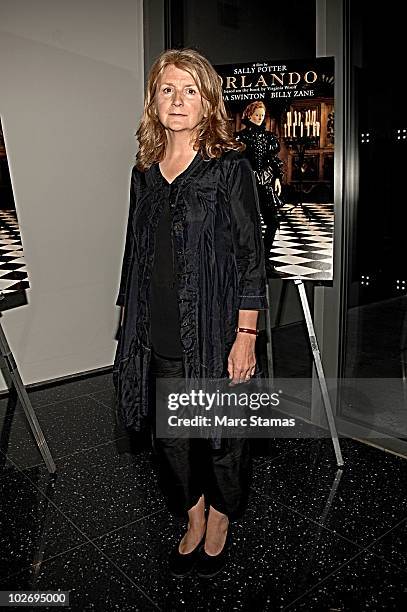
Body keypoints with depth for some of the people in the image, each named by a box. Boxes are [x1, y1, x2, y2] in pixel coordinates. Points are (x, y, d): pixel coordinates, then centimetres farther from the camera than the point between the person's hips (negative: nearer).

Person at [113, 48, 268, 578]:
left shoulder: (230, 168, -6)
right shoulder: (144, 173, 9)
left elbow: (251, 256, -9)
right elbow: (136, 254, 13)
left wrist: (246, 335, -14)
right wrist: (131, 324, 12)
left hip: (215, 332, -4)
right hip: (160, 336, 5)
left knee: (222, 433, 11)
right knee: (172, 435, 16)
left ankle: (219, 524, 38)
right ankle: (193, 523, 40)